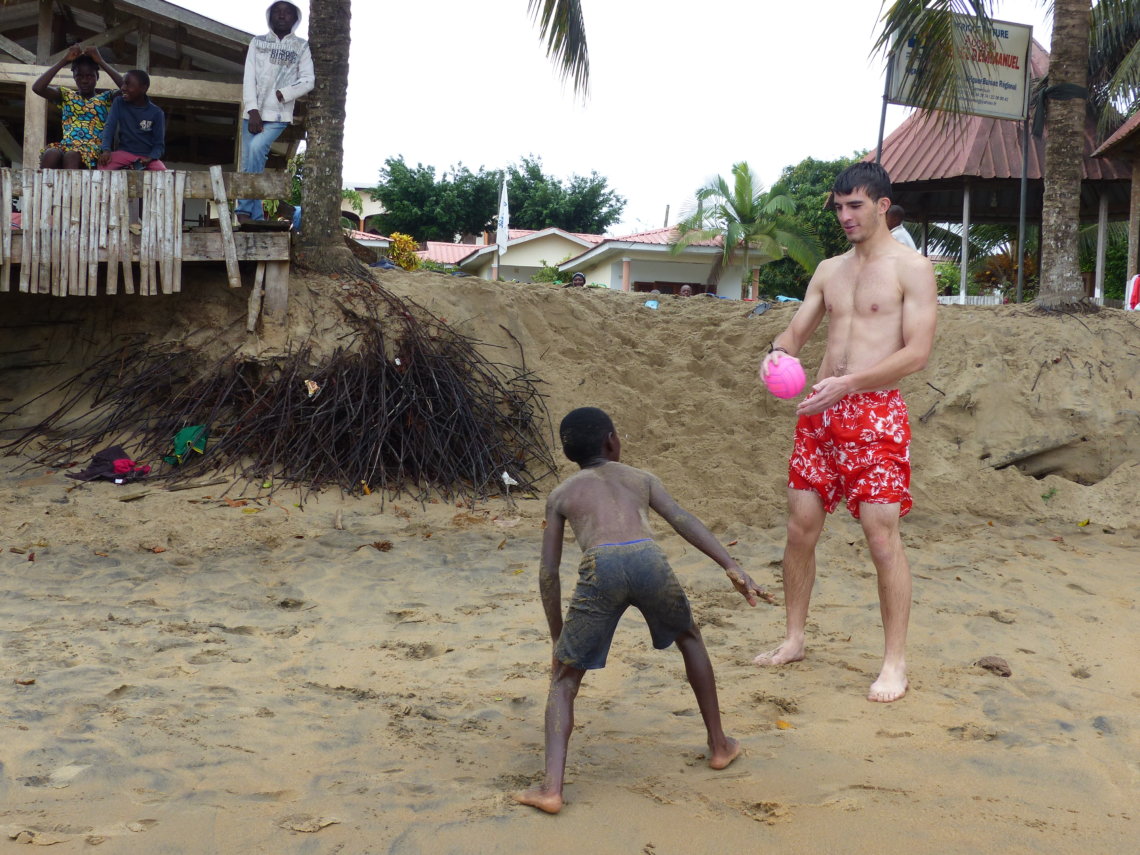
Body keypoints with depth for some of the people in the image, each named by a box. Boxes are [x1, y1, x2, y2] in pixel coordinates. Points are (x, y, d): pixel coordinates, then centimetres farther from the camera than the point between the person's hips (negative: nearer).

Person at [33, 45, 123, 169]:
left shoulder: (106, 98, 17)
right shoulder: (66, 96, 23)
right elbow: (37, 87, 6)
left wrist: (101, 62, 1)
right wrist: (64, 60, 7)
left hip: (94, 151, -2)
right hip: (66, 146, 2)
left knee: (71, 157, -38)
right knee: (50, 154, -35)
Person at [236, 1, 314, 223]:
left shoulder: (301, 47, 4)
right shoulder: (257, 42, 8)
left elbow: (308, 80, -3)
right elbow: (249, 78, 0)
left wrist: (282, 94, -13)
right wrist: (253, 110, -11)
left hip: (278, 115, -3)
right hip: (253, 113, 3)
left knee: (257, 148, -26)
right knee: (248, 165, -1)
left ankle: (244, 210, -19)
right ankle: (256, 218, 5)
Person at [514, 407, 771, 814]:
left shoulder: (561, 494, 30)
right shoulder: (640, 478, 31)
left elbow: (548, 572, 24)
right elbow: (684, 522, 13)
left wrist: (558, 638, 31)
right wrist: (733, 569, 3)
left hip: (600, 567, -1)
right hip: (648, 559, 1)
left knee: (564, 680, 14)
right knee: (689, 637, 32)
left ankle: (551, 788, -3)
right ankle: (719, 745, 40)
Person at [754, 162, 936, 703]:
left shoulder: (911, 268, -3)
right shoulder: (829, 271, 16)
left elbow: (918, 351, -12)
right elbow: (797, 330, 17)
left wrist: (848, 383, -21)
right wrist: (779, 351, -8)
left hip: (875, 416, -6)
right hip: (821, 414, 6)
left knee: (882, 536, -6)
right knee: (801, 527, 7)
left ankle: (895, 662, 3)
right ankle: (793, 639, 22)